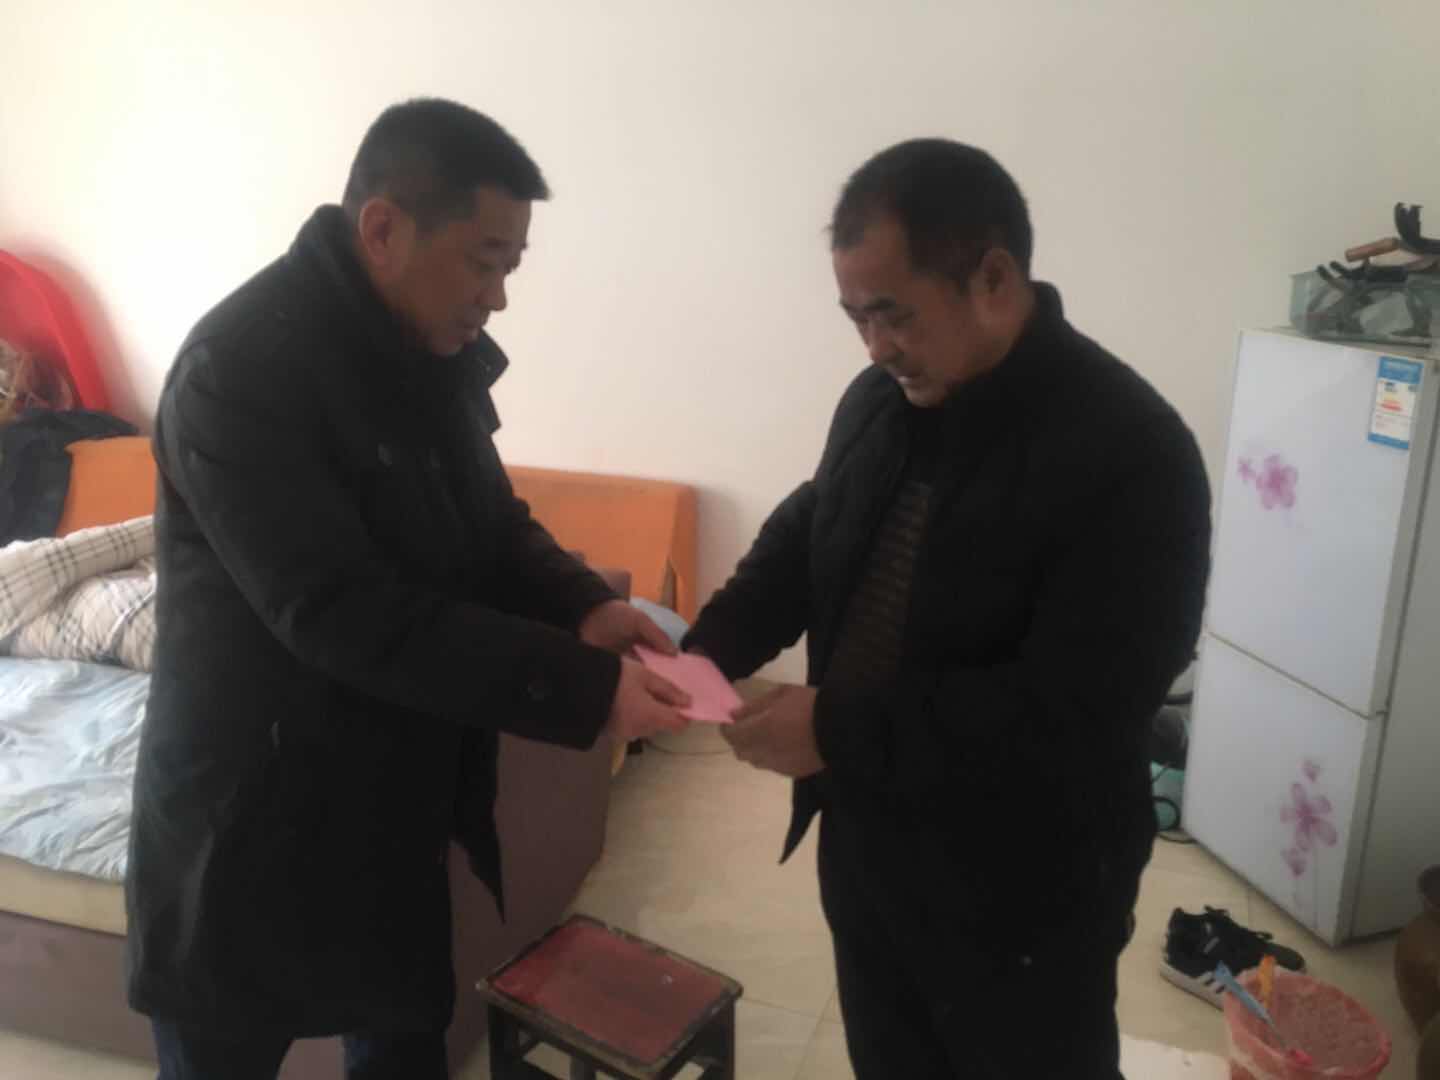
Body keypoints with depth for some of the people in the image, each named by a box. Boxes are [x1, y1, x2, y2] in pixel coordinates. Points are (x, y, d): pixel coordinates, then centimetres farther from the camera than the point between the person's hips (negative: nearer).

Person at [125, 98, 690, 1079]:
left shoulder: (432, 350, 0)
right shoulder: (239, 370, -25)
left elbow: (489, 520, 9)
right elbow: (344, 615, -30)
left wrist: (580, 605, -11)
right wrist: (581, 688, -30)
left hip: (397, 797, 7)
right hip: (253, 815, -7)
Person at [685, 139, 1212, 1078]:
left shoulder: (1129, 452, -24)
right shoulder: (879, 400, -1)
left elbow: (1075, 706, -28)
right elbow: (804, 540, 12)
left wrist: (840, 730, -27)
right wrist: (710, 650, -5)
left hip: (1022, 890, -6)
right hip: (864, 843, 7)